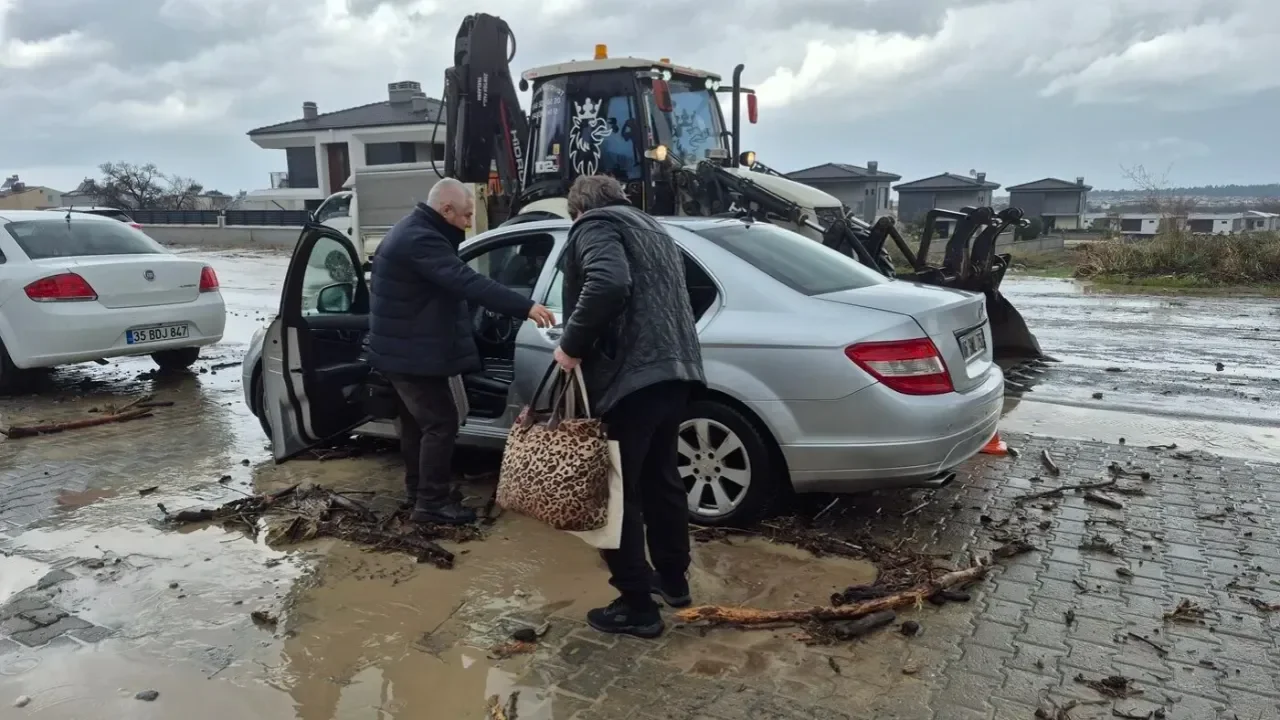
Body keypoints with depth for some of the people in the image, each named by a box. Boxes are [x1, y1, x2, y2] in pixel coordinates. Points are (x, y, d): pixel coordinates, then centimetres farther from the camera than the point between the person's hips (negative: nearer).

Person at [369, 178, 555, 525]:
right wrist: (525, 307, -38)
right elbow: (467, 282, -34)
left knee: (416, 420, 19)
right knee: (441, 422, -5)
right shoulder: (421, 240, -23)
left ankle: (418, 490, 30)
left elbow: (452, 283, 21)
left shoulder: (412, 232, 13)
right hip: (412, 353, -11)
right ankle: (432, 502, 2)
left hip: (400, 349, 11)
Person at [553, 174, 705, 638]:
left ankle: (636, 607, 8)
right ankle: (673, 580, 34)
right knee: (660, 478, 21)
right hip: (673, 368, 9)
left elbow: (607, 286, -22)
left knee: (618, 492, 0)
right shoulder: (649, 228, 27)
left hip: (630, 374, -9)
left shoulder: (594, 226, -1)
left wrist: (572, 345, -13)